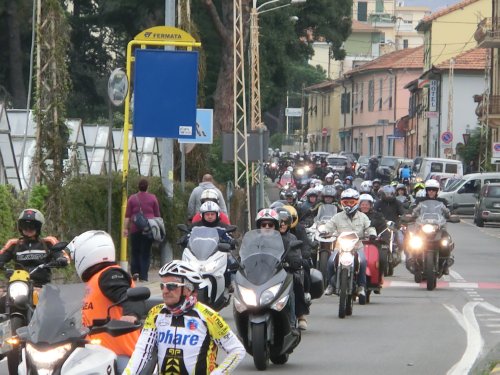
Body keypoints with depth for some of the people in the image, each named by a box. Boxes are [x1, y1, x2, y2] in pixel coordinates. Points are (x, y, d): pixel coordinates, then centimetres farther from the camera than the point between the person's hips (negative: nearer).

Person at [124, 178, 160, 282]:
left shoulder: (132, 198, 4)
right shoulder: (152, 198, 5)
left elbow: (127, 216, 1)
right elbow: (157, 215, 9)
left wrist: (125, 228, 3)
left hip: (135, 229, 0)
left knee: (135, 251, 11)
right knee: (146, 252, 3)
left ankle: (135, 271, -5)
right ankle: (143, 276, -2)